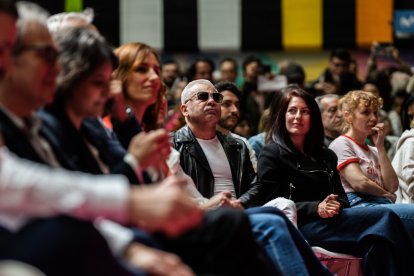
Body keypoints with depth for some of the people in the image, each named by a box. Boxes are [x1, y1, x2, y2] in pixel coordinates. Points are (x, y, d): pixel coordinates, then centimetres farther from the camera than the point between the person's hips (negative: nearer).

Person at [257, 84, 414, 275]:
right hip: (300, 226, -6)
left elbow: (342, 198, 18)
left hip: (330, 222, 6)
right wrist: (316, 208, -15)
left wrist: (335, 207, -7)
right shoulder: (271, 154, 7)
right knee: (384, 218, -26)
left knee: (377, 243, -30)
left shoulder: (326, 156, 26)